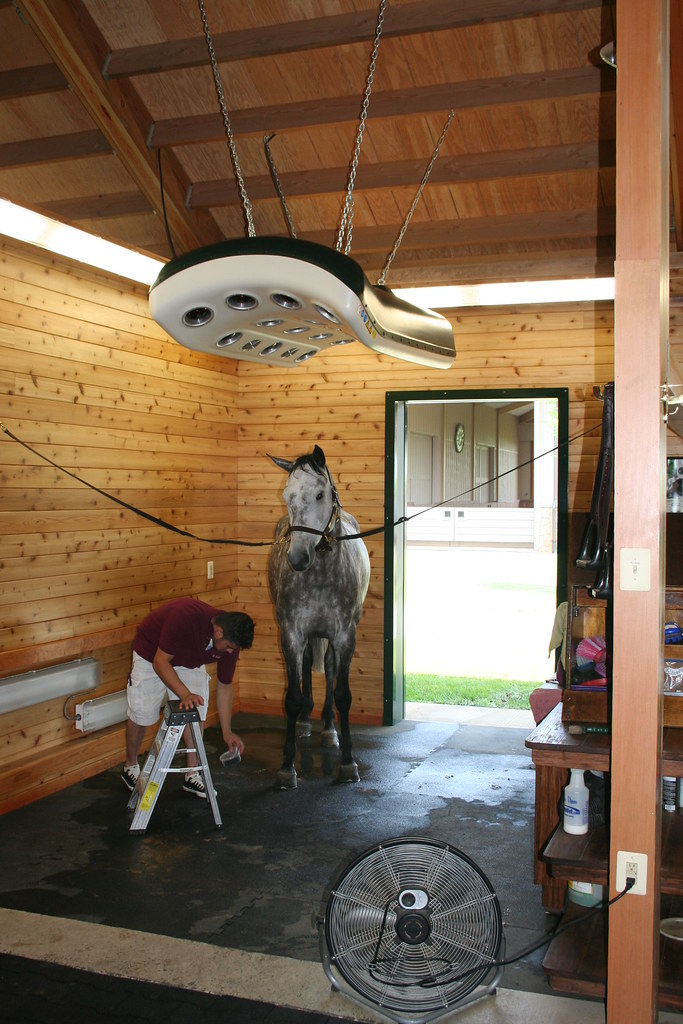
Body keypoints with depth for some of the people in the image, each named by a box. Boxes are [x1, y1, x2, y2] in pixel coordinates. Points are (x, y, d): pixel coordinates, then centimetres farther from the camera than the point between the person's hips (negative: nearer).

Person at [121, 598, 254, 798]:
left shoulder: (230, 641, -21)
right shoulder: (185, 617, -41)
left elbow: (224, 686, -7)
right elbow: (160, 662, -32)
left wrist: (227, 732, -6)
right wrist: (185, 694, -42)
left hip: (190, 662, 5)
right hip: (151, 655, -5)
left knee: (197, 714, -4)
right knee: (140, 715, 1)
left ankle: (192, 774, 8)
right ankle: (130, 767, 25)